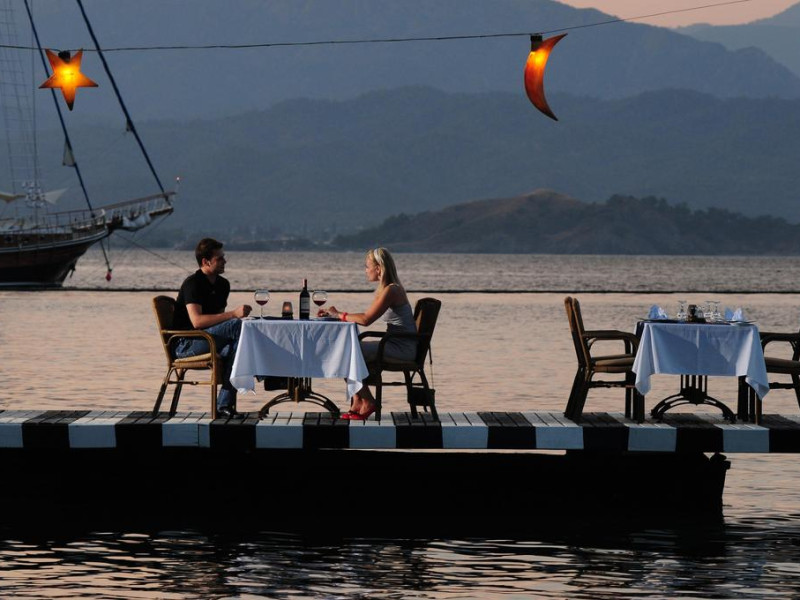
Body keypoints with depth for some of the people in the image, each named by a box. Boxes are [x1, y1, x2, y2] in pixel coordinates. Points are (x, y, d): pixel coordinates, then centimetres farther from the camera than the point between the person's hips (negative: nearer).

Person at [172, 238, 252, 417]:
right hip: (185, 344, -7)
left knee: (233, 347, -27)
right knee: (237, 326, -26)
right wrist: (234, 314, -29)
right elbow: (197, 321, -25)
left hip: (209, 340, 7)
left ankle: (224, 406, -29)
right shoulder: (192, 284, -12)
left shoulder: (223, 284, 14)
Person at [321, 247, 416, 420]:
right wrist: (337, 314, 9)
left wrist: (340, 315, -8)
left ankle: (367, 402, -4)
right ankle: (358, 403, 0)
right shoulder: (385, 289, 14)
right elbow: (366, 316, 16)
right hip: (395, 344, 10)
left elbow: (366, 319, -21)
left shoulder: (391, 290, -17)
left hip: (402, 348, -10)